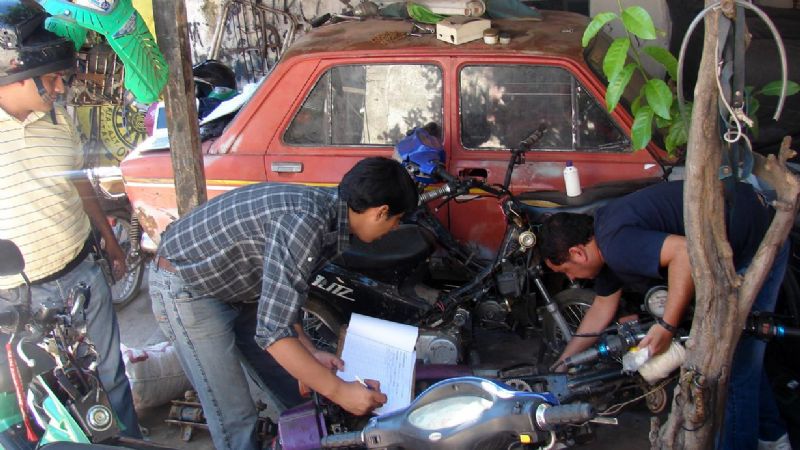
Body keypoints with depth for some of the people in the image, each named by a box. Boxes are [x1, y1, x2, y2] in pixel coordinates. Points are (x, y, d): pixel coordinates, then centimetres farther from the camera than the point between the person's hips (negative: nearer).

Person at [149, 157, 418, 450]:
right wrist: (339, 391, -29)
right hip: (187, 290, -9)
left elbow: (281, 294, 7)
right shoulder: (304, 222, -33)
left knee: (293, 391, 14)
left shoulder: (324, 206, -4)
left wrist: (310, 353, 1)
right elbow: (272, 331, -34)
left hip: (234, 286, 9)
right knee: (235, 417, -6)